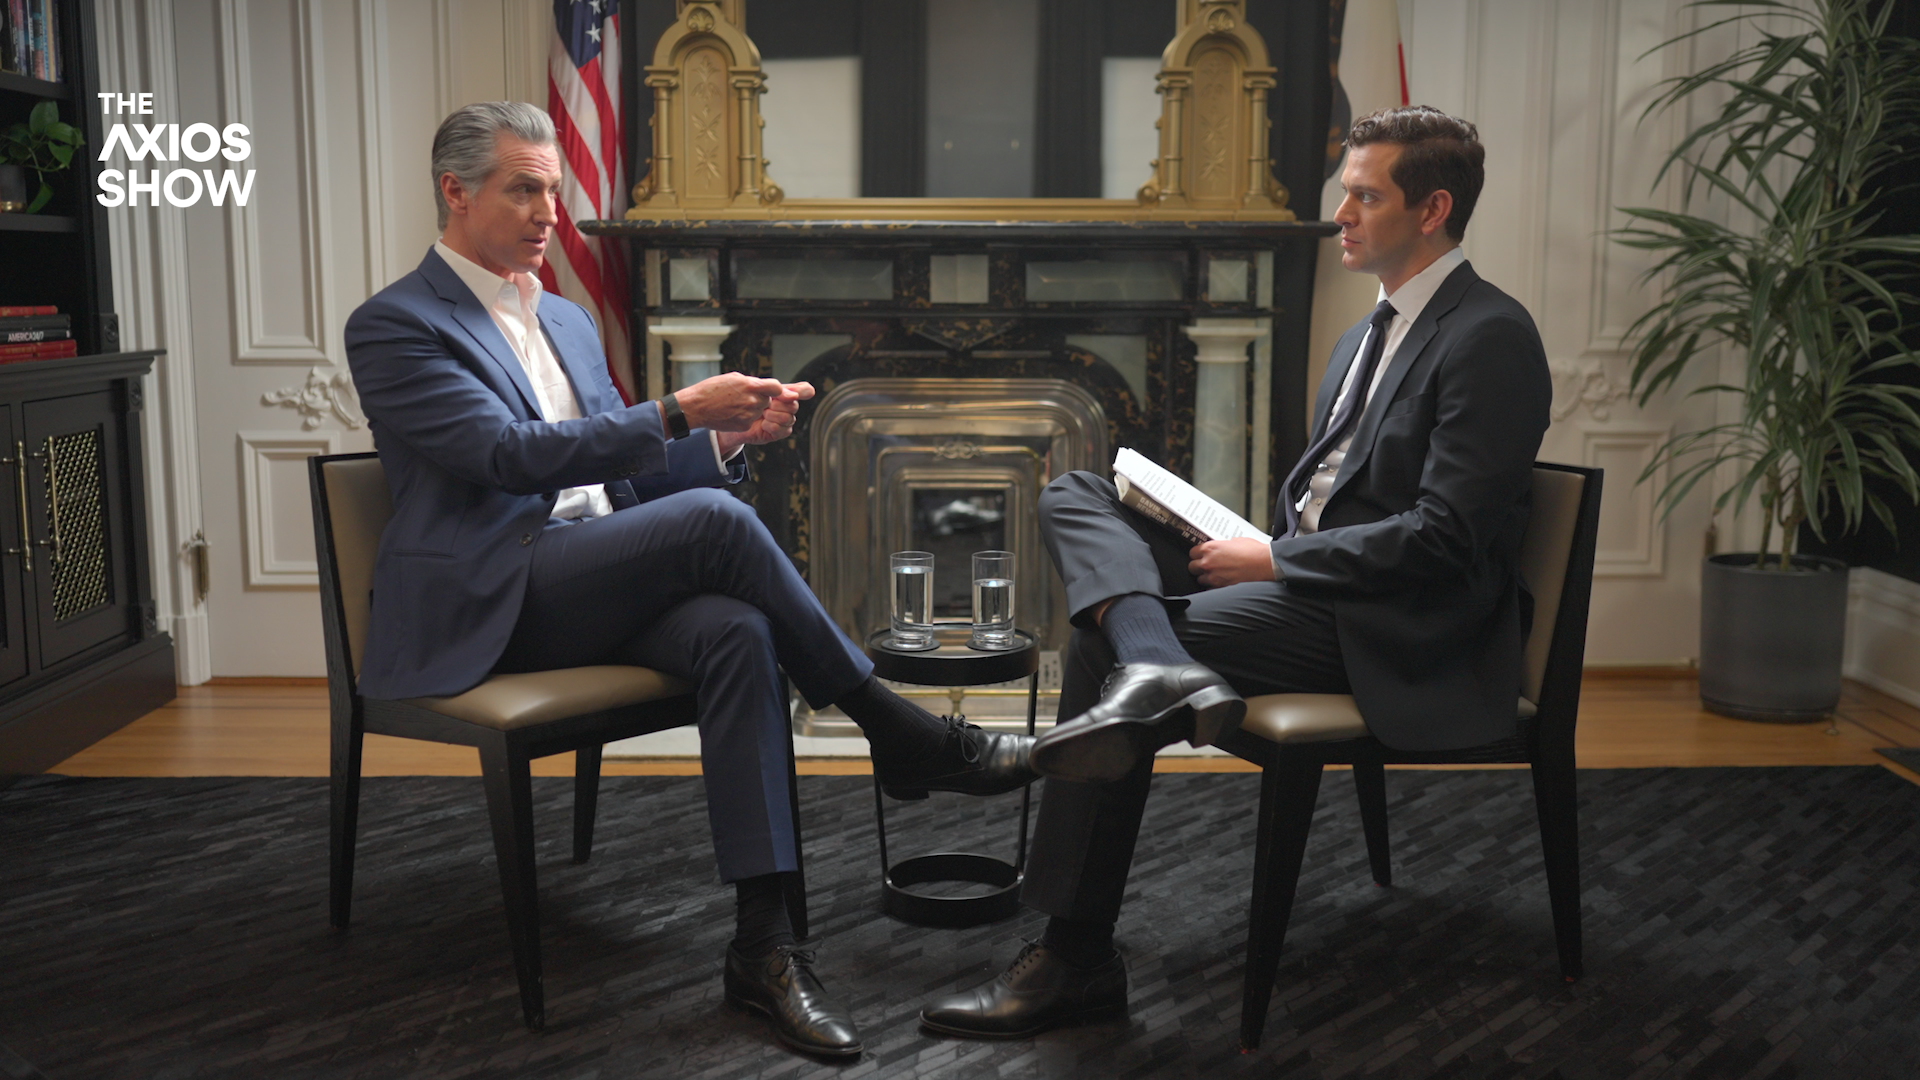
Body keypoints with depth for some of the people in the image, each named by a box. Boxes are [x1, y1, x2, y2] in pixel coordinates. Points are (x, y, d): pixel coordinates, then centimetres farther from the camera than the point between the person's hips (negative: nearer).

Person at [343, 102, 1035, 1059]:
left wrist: (727, 437, 2)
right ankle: (906, 738, -16)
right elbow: (512, 455, -15)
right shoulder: (393, 325, -2)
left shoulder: (567, 321, 23)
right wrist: (678, 412, -20)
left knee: (736, 632, -28)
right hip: (487, 606, -6)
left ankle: (763, 945, -29)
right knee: (715, 520, -28)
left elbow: (624, 470, 21)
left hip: (599, 592, 6)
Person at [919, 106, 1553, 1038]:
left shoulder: (1490, 339, -10)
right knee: (1073, 497, -3)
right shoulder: (1369, 335, 20)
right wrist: (1244, 547, 2)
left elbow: (1443, 539, -19)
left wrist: (1270, 562, -15)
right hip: (1300, 575, 9)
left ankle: (1076, 960, -13)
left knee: (1099, 645, -22)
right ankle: (1160, 669, -31)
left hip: (1394, 628, -9)